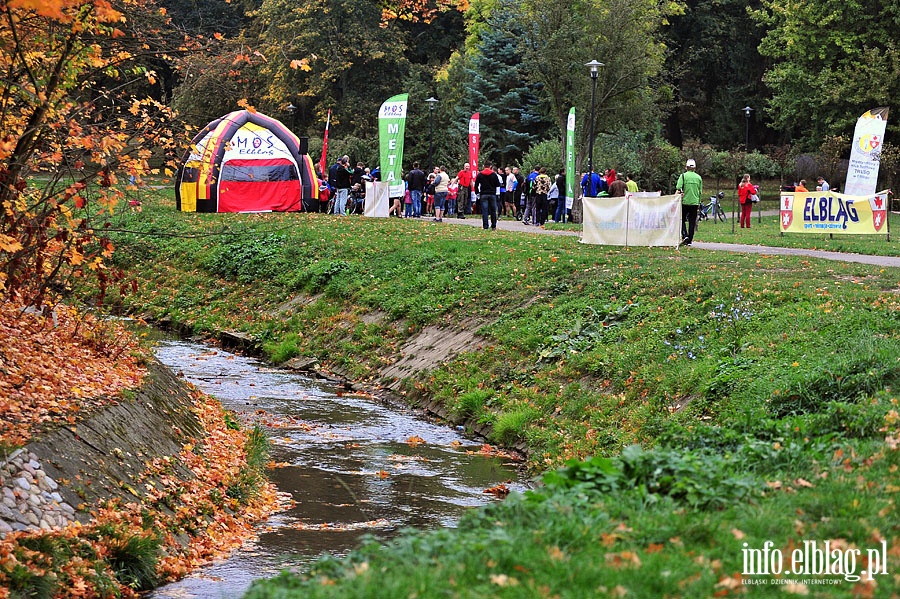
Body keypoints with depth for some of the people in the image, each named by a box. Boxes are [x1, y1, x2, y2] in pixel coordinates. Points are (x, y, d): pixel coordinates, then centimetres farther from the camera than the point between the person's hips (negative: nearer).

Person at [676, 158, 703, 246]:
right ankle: (690, 241, 7)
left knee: (682, 220, 11)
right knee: (692, 222, 7)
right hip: (695, 203, 3)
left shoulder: (683, 176, -4)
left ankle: (685, 236, -9)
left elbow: (678, 189, -12)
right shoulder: (699, 177, 6)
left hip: (685, 202, -3)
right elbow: (700, 192, 11)